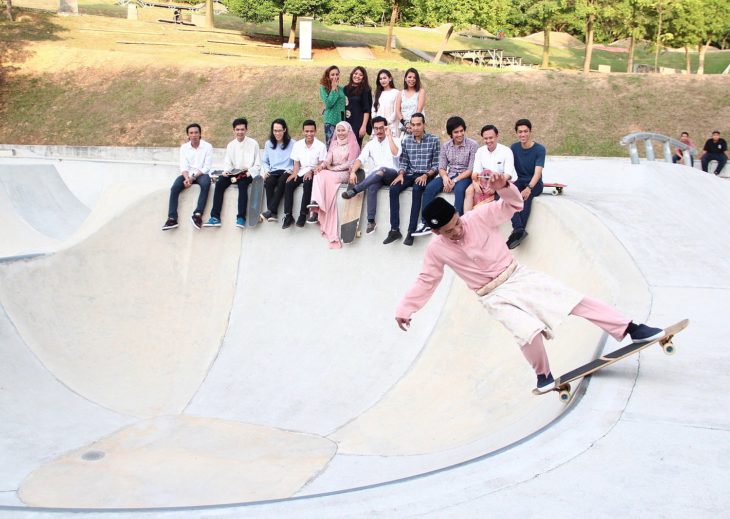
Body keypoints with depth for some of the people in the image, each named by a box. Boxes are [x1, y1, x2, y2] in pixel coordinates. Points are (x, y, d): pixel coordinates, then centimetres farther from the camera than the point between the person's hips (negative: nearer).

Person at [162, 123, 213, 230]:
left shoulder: (207, 146, -3)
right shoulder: (184, 147, 6)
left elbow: (206, 167, -8)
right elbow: (183, 167, -2)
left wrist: (193, 177, -19)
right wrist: (187, 178, -22)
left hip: (201, 174, -3)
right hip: (188, 174, 3)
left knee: (205, 184, -37)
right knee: (174, 188, -25)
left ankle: (198, 214, -38)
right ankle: (172, 218, -28)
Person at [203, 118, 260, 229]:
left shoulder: (253, 144, 2)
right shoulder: (231, 145, 14)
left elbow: (257, 165, 0)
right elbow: (227, 163, 11)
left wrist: (248, 173, -18)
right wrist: (226, 171, -12)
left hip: (248, 173, -4)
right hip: (234, 173, 4)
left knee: (242, 184, -36)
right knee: (219, 184, -24)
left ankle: (241, 217, -40)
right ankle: (215, 217, -29)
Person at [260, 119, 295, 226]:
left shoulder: (292, 143, 6)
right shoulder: (268, 144, 18)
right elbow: (264, 161, 23)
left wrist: (291, 170, -13)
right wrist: (266, 170, 3)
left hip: (287, 172, -3)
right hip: (273, 172, 3)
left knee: (281, 181, -37)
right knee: (268, 182, -32)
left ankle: (271, 211, -42)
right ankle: (273, 213, -37)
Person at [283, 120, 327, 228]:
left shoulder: (321, 146, -3)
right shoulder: (297, 145, 9)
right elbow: (296, 163, 10)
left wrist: (311, 171, -22)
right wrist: (294, 173, -10)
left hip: (313, 173, -4)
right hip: (301, 172, 4)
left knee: (307, 185, -33)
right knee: (288, 185, -21)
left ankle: (303, 214, -25)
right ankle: (288, 214, -18)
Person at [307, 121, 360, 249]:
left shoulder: (353, 144, 4)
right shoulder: (334, 144, 21)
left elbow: (350, 163, -6)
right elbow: (328, 159, 9)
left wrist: (333, 168, -12)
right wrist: (322, 165, -13)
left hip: (345, 173, -5)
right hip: (331, 172, 5)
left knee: (328, 177, -34)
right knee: (319, 175, -28)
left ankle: (316, 206, -37)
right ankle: (316, 205, -41)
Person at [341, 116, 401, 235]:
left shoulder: (394, 141, 8)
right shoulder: (370, 144, 16)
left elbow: (396, 154, -15)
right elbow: (361, 159, 2)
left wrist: (389, 136, -9)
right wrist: (353, 172, -16)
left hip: (391, 174, -2)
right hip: (375, 177, 2)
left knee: (381, 171, -39)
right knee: (371, 187, -34)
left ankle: (354, 190, -39)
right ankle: (371, 221, -35)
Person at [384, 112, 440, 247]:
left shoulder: (433, 140, -1)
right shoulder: (406, 141, 11)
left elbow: (436, 164, -3)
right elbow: (403, 162, 13)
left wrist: (426, 175, -18)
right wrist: (401, 174, -6)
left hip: (426, 175, -4)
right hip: (410, 174, 4)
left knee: (416, 189, -35)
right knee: (393, 189, -23)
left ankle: (411, 231, -33)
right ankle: (395, 229, -23)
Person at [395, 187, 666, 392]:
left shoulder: (479, 217, -12)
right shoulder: (436, 249, -9)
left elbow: (514, 204, -10)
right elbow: (426, 281, 4)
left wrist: (504, 186, -32)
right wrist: (405, 308, 2)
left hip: (519, 275, 1)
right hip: (495, 296, -1)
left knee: (575, 300, -8)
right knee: (529, 332, -26)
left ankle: (632, 329, -3)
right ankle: (544, 376, 2)